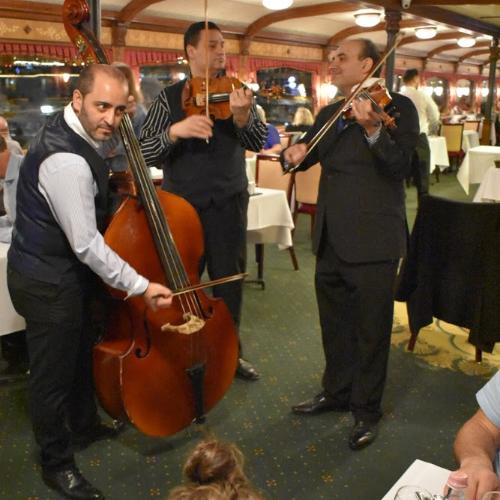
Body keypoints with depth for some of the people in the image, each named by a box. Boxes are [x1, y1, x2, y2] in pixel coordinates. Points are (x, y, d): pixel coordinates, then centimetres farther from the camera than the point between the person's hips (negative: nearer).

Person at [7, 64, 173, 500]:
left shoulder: (72, 130, 0)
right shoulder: (65, 160, -31)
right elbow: (87, 244, -29)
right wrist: (140, 287, -25)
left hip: (64, 268, 10)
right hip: (46, 281, -10)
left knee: (80, 352, 24)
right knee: (54, 371, 7)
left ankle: (84, 426, 47)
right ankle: (57, 463, 27)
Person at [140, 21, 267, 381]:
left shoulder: (235, 93, 3)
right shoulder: (169, 98, -1)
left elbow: (259, 142, -10)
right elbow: (145, 154, -9)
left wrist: (242, 115, -30)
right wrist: (174, 131, -28)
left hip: (228, 204, 1)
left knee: (230, 280, 10)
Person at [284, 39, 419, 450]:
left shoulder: (397, 107, -6)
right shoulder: (329, 114, 15)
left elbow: (400, 167, -18)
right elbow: (305, 154, 13)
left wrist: (373, 130, -34)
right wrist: (294, 152, -10)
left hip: (372, 241, -7)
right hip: (331, 239, 7)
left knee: (370, 331, 6)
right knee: (334, 324, 20)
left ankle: (367, 410, 24)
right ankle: (337, 392, 39)